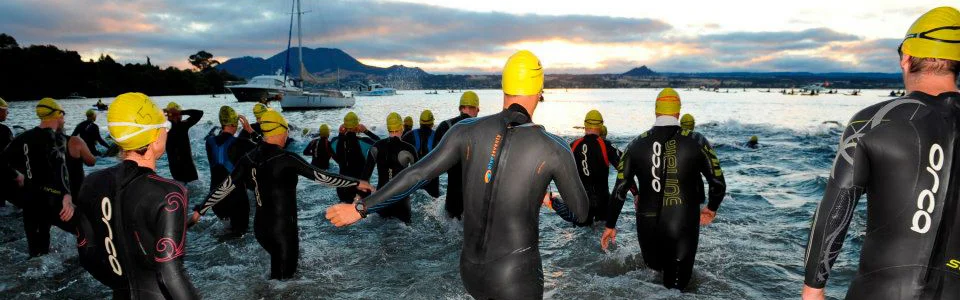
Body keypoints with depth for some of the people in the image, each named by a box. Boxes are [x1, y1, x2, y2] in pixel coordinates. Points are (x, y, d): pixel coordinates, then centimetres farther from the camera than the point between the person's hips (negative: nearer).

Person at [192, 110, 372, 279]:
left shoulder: (249, 158, -1)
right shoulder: (286, 159, -19)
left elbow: (225, 187, 4)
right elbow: (321, 176, -19)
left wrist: (200, 210, 16)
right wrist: (356, 183, -14)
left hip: (260, 226, 6)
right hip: (283, 228, -6)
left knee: (277, 267, 26)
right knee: (284, 274, 9)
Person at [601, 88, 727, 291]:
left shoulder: (637, 144, 1)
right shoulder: (696, 141, -5)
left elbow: (620, 189, 2)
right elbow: (718, 184, -1)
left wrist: (610, 225, 13)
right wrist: (711, 209, 20)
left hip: (647, 226, 2)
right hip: (684, 226, -2)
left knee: (653, 273, 24)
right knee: (675, 286, 6)